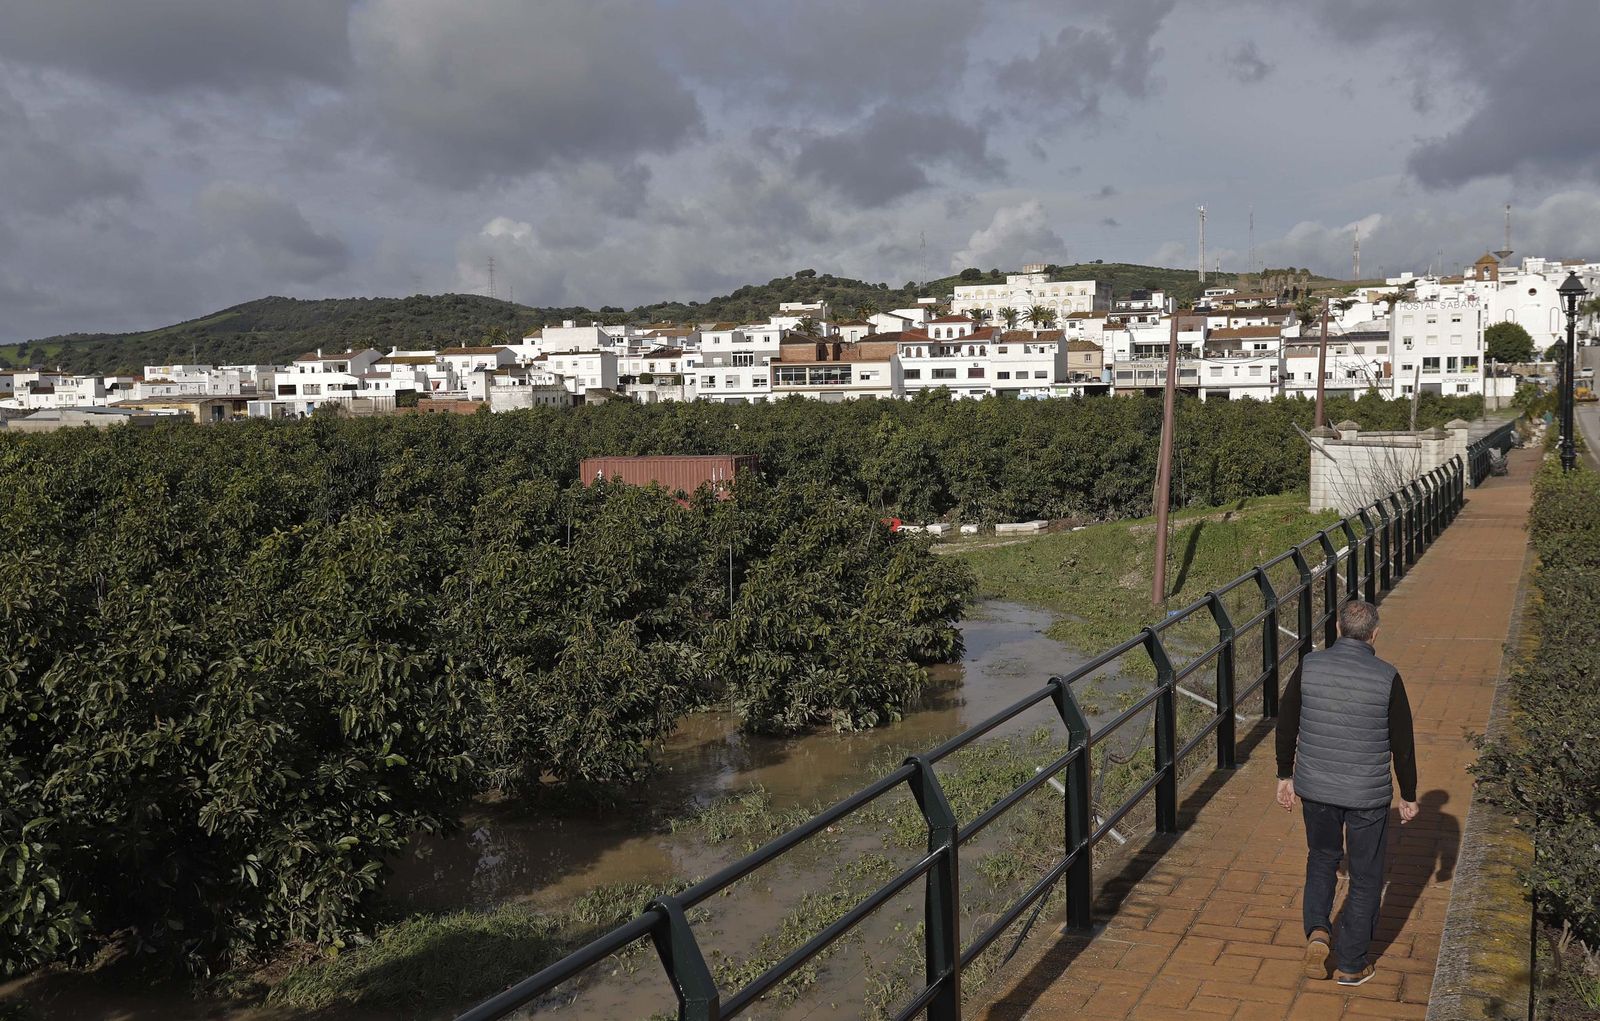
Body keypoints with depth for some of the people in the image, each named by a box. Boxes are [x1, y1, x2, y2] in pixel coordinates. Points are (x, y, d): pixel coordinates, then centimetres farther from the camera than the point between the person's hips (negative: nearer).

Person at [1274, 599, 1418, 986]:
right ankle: (1350, 964, 23)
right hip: (1367, 794, -2)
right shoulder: (1387, 678, -15)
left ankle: (1317, 932, 4)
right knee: (1365, 877, 15)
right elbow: (1403, 744, -8)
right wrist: (1409, 795, 5)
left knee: (1322, 858, 25)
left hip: (1315, 787, 2)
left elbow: (1286, 725, -3)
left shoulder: (1310, 667, -9)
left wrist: (1285, 776, 10)